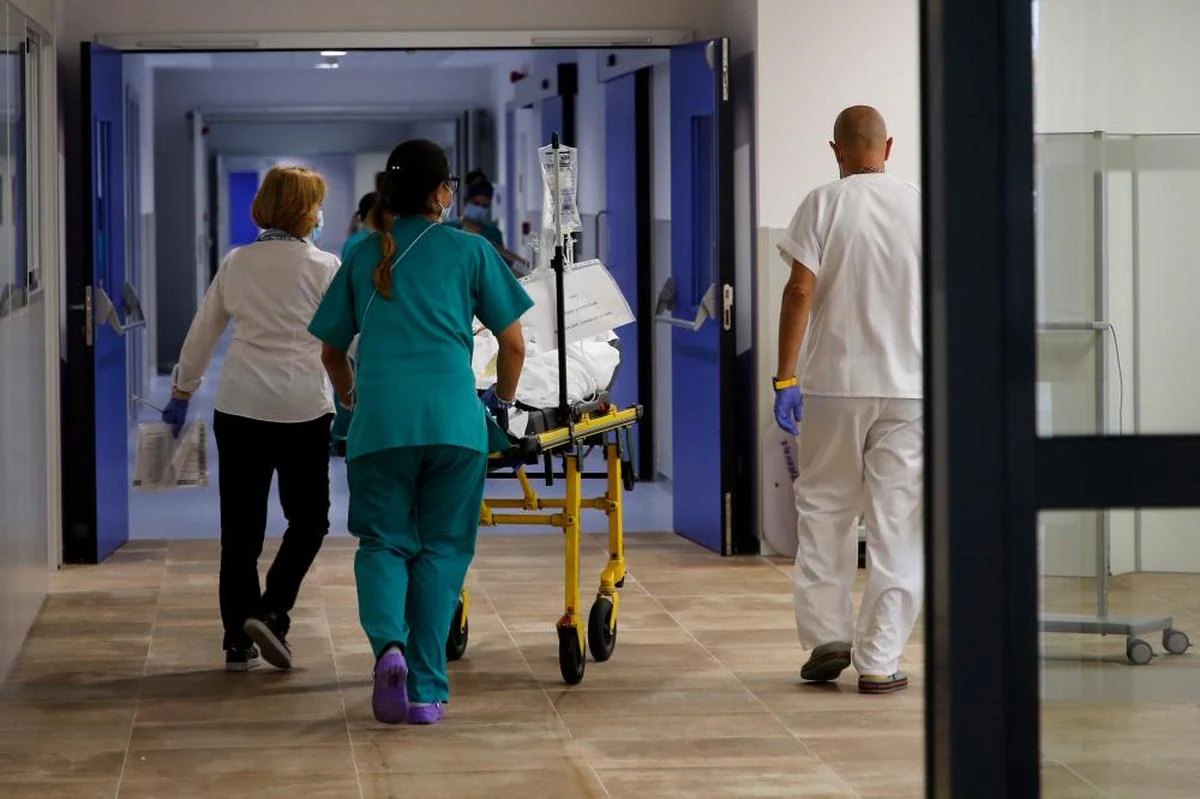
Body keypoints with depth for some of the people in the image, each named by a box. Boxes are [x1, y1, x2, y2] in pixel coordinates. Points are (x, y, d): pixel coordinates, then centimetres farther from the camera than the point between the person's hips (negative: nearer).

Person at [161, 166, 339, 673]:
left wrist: (182, 391, 24)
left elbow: (202, 334, 14)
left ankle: (238, 641, 10)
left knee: (240, 526, 9)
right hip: (301, 408, -3)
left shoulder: (236, 264, 7)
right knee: (308, 519, 11)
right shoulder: (324, 268, -5)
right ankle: (271, 612, -9)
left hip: (239, 407, 3)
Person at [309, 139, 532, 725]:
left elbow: (331, 352, 22)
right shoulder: (471, 251, 11)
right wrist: (503, 400, 31)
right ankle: (426, 690, 1)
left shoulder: (364, 256, 17)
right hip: (454, 417, -1)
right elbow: (513, 345, 12)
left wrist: (353, 399, 41)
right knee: (441, 548, 6)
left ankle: (388, 645, -19)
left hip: (379, 419, 1)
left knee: (383, 541, 9)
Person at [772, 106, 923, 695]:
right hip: (909, 385, 1)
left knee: (824, 508, 14)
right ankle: (879, 659, 0)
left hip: (835, 383, -1)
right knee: (896, 522, 2)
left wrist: (785, 378, -6)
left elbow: (800, 290, -10)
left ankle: (827, 636, 11)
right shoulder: (922, 207, 3)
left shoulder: (823, 204, -3)